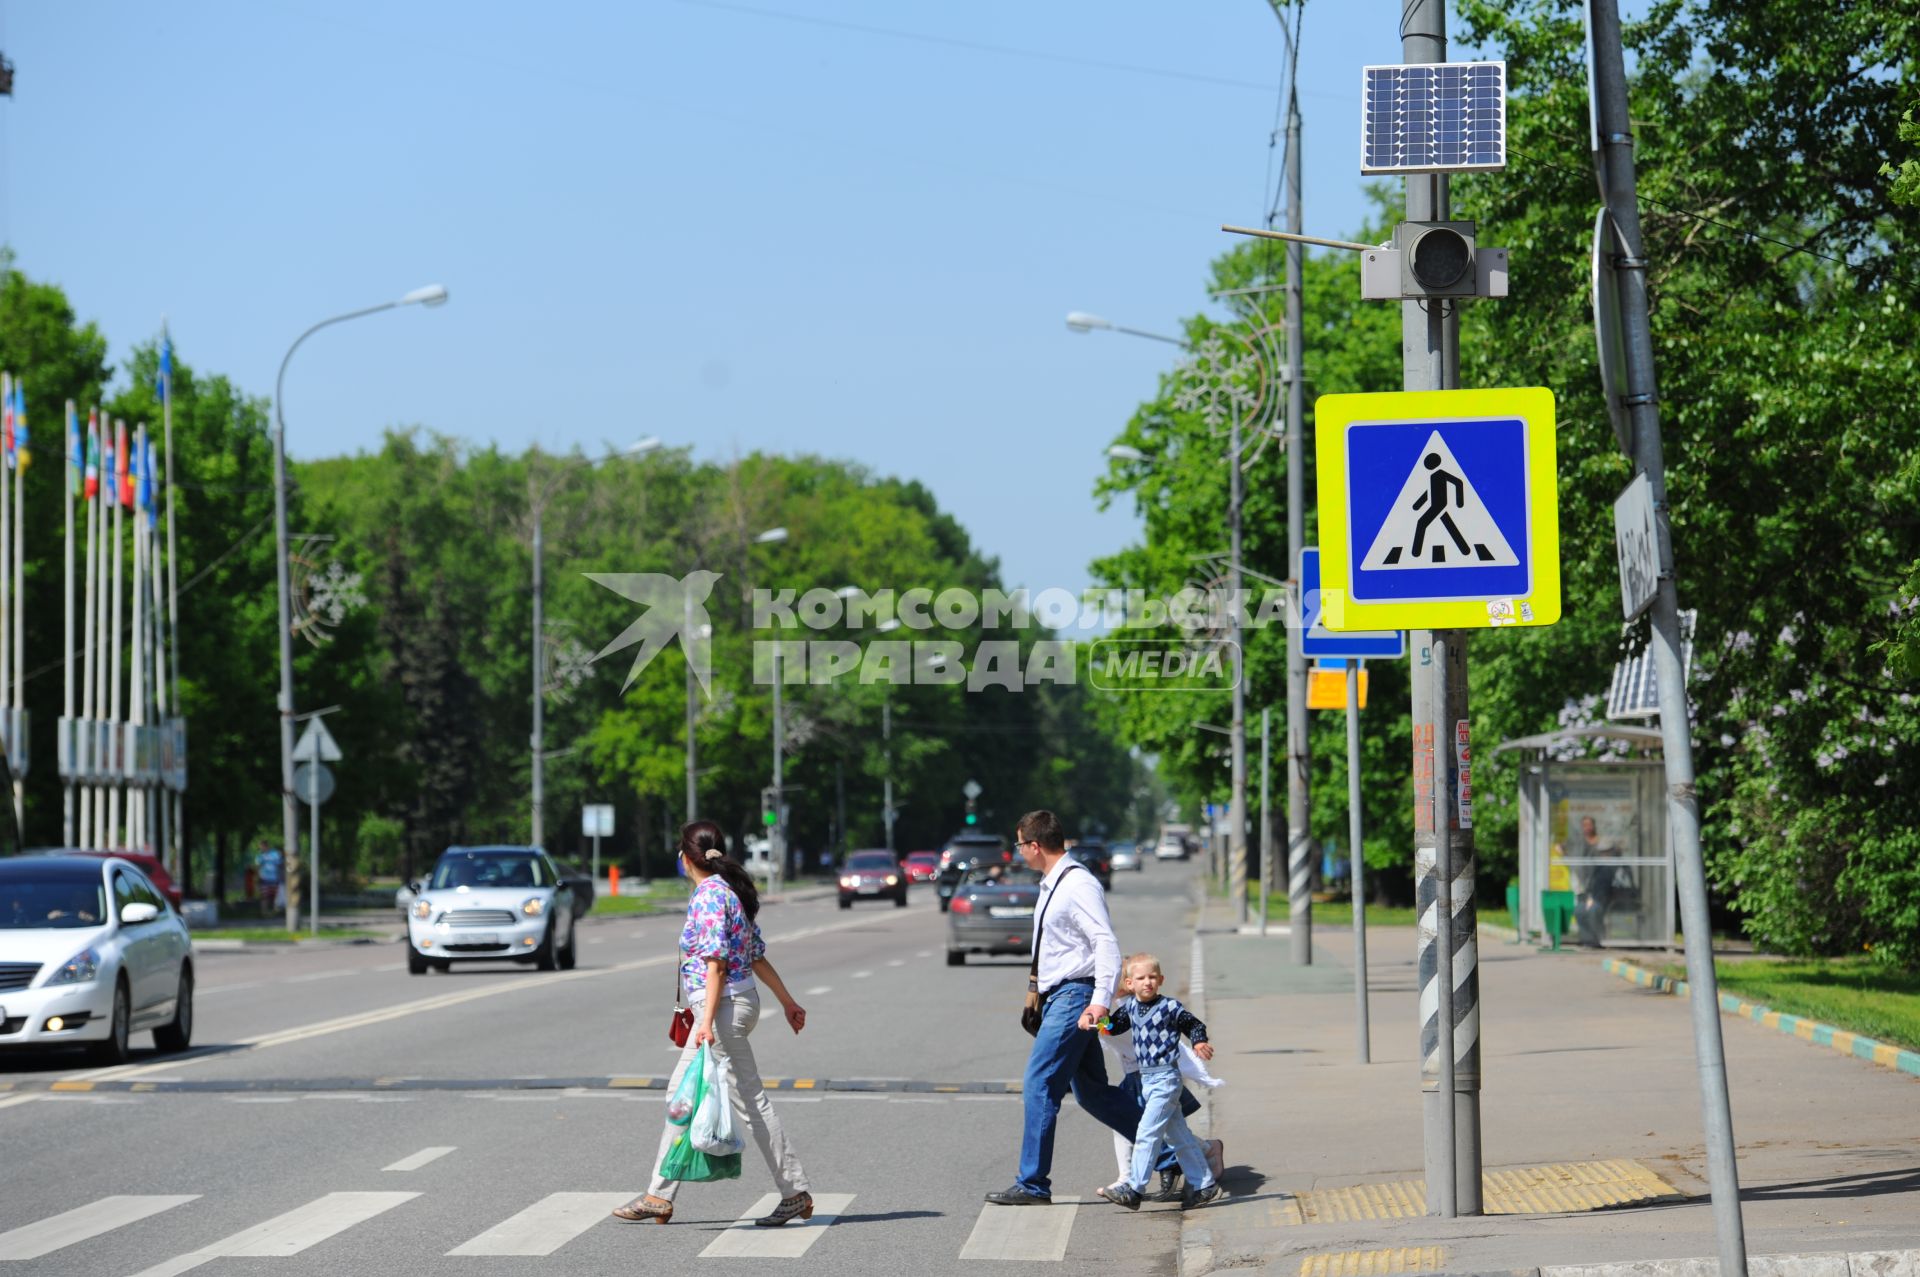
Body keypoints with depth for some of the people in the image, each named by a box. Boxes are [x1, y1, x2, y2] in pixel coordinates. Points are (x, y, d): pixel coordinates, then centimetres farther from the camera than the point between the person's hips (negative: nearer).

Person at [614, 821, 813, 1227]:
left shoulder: (709, 895, -15)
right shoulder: (729, 890, 12)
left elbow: (716, 963, -22)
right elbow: (757, 956, 17)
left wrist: (707, 1022, -26)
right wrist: (788, 1001, 21)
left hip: (724, 1007, -10)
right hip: (740, 1000, 10)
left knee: (751, 1102, -4)